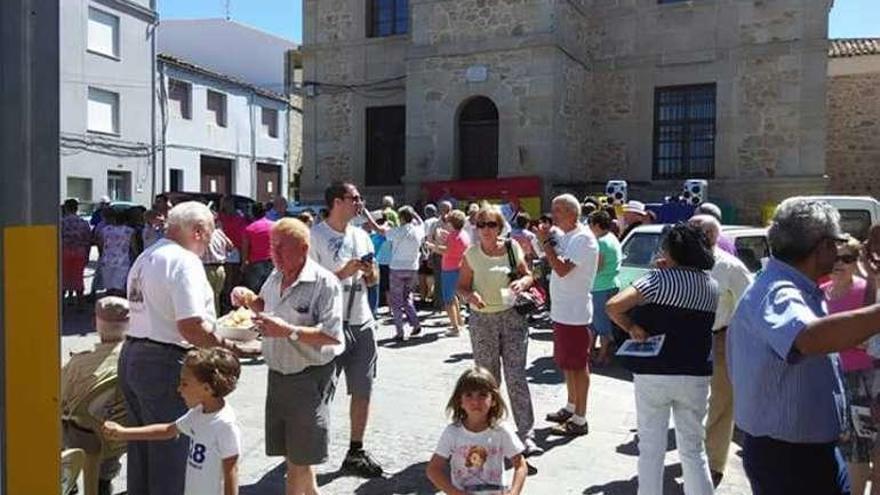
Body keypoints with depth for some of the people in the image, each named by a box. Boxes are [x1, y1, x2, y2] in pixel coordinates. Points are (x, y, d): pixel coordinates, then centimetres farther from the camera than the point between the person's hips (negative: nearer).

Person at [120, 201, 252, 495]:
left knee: (141, 448, 22)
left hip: (131, 356, 9)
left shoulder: (144, 258, 13)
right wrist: (229, 347, -14)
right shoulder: (185, 261, -16)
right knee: (171, 452, 4)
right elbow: (190, 327, -25)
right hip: (165, 365, -9)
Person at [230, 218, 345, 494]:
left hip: (310, 377, -8)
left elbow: (332, 336, -26)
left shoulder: (324, 282, -19)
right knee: (288, 450, 18)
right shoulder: (275, 278, 5)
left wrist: (288, 331, -32)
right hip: (278, 375, 8)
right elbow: (266, 306, 25)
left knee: (300, 456, 5)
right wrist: (248, 299, 4)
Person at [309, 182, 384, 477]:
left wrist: (370, 272, -5)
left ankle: (356, 452, 23)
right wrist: (344, 272, -20)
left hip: (362, 324, 6)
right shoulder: (315, 236, -9)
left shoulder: (361, 236, 11)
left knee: (363, 391, 10)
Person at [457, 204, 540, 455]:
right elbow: (461, 287, 3)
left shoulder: (512, 247, 1)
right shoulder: (471, 255, -1)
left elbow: (528, 275, 9)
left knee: (516, 377, -5)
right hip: (482, 320, 1)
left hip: (512, 316, 0)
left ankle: (527, 435, 0)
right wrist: (470, 296, -19)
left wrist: (522, 282, -14)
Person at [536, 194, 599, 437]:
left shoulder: (583, 238, -18)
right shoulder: (563, 235, 11)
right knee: (567, 363, 20)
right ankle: (571, 407, 35)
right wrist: (546, 241, 5)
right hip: (561, 311, 10)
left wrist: (546, 242, -20)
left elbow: (562, 269, -26)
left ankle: (580, 420, 9)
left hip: (575, 313, -10)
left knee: (578, 366, 0)